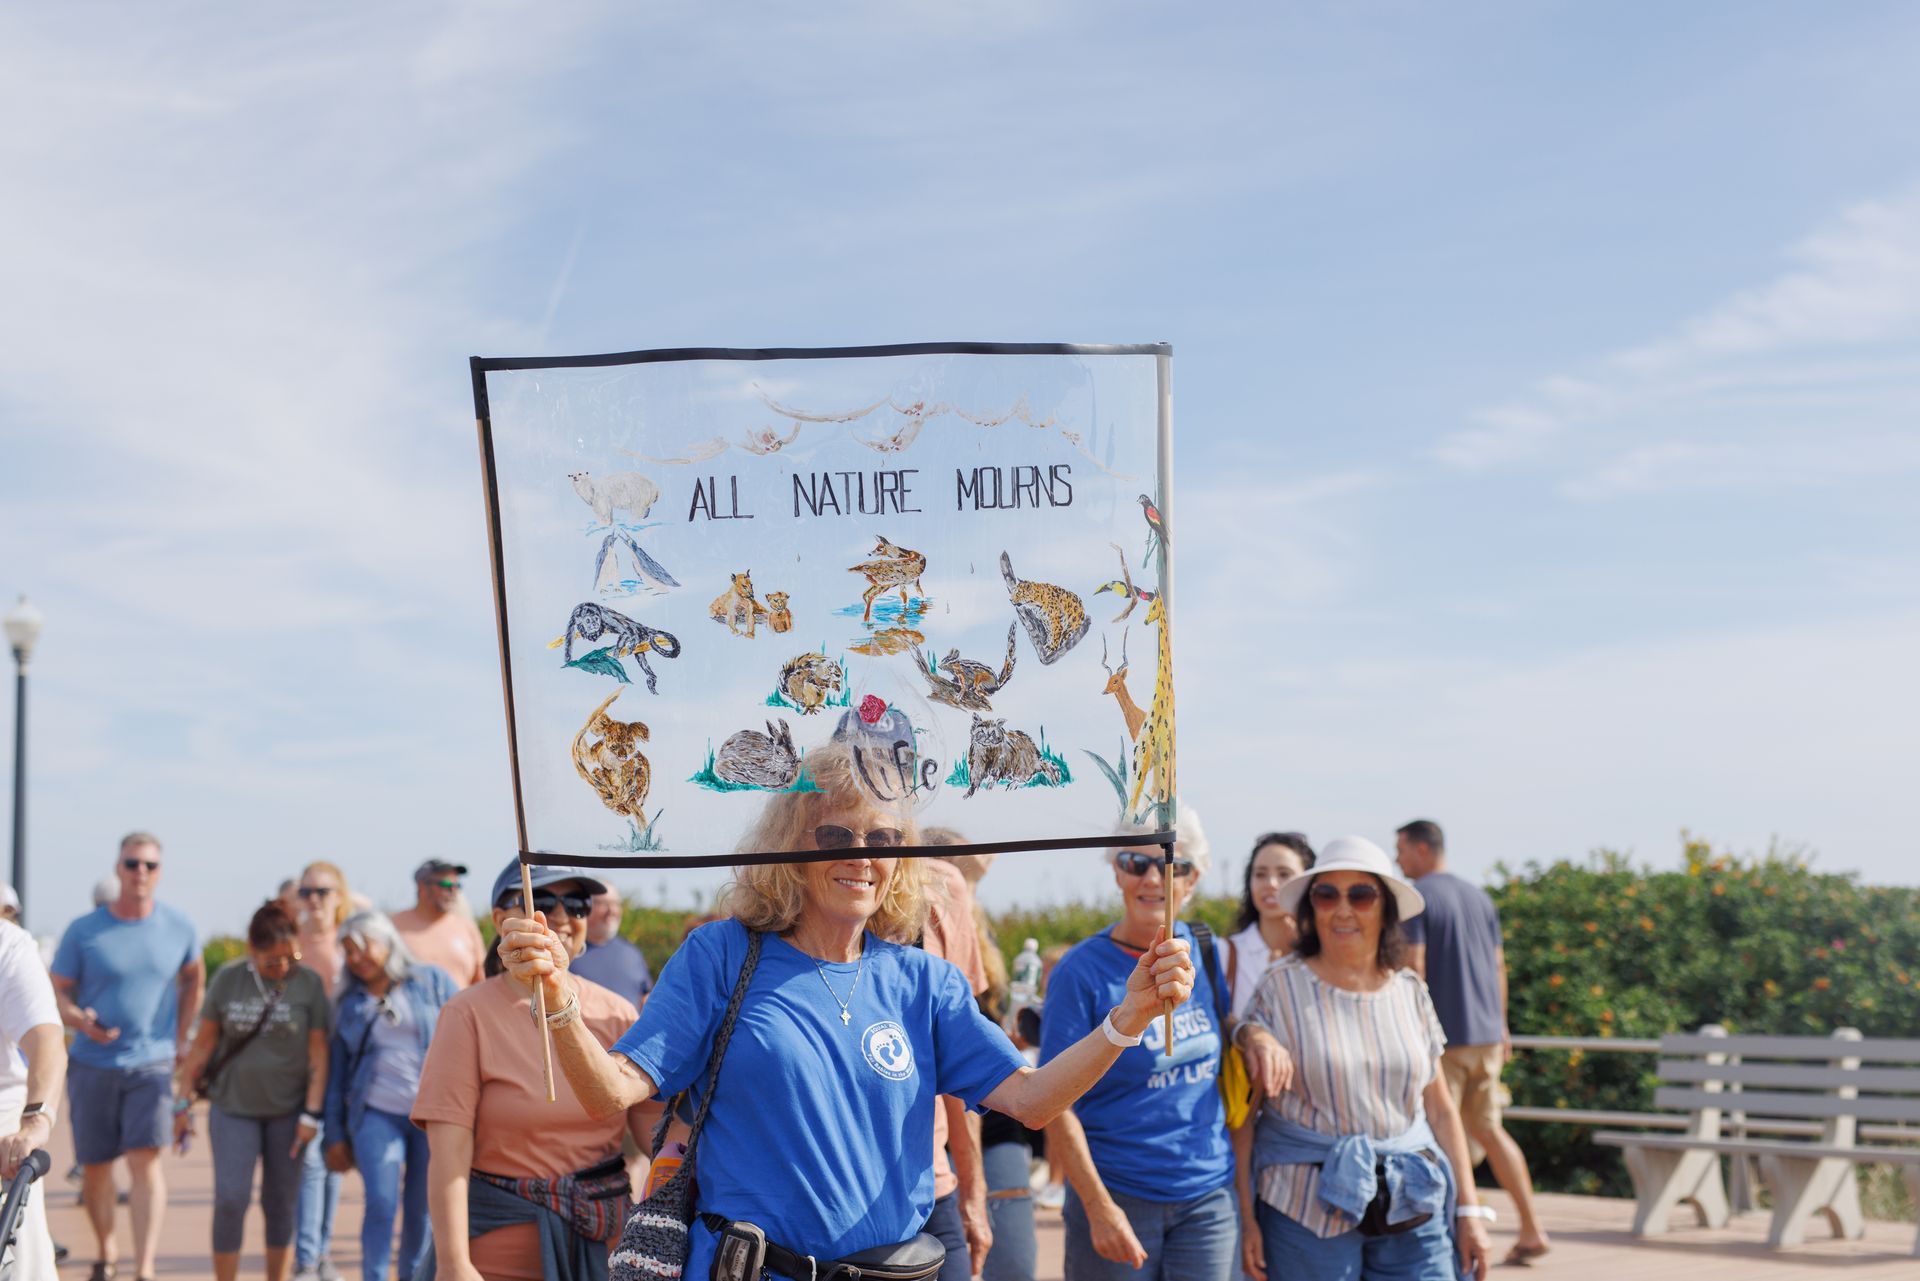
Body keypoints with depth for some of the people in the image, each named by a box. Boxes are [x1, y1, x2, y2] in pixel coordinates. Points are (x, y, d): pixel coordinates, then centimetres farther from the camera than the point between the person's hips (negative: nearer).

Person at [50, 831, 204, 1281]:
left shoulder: (179, 928, 0)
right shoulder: (83, 932, -5)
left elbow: (193, 979, 17)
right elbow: (56, 993, -1)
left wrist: (179, 1041, 12)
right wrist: (80, 1021, -22)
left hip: (151, 1065, -1)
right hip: (92, 1065, 1)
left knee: (145, 1160, -15)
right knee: (95, 1166, 9)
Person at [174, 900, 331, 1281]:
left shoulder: (308, 984, -5)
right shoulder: (228, 979, -3)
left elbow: (317, 1053, -3)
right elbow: (203, 1043, 3)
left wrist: (311, 1114, -7)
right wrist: (184, 1103, 4)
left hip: (287, 1111, 0)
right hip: (232, 1107, 0)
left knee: (281, 1203, 7)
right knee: (230, 1199, -8)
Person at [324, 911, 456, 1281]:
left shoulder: (431, 981, 5)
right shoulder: (350, 1003, 11)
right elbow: (337, 1073, 13)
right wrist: (336, 1135, 10)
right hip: (377, 1114, 1)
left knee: (422, 1209, 3)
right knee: (381, 1204, -13)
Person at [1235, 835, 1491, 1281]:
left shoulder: (1410, 992, 9)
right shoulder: (1280, 990, -2)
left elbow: (1439, 1108, 13)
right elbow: (1243, 1109, -3)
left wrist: (1469, 1209, 8)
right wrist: (1246, 1218, -8)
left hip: (1411, 1210, 3)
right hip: (1307, 1207, -3)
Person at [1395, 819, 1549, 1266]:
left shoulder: (1415, 897, -9)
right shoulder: (1478, 896, 14)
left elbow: (1413, 965, -16)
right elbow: (1498, 964, 16)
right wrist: (1501, 1027, 22)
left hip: (1442, 1034, -7)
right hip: (1486, 1033, 7)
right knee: (1487, 1129, 15)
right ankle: (1532, 1229, 12)